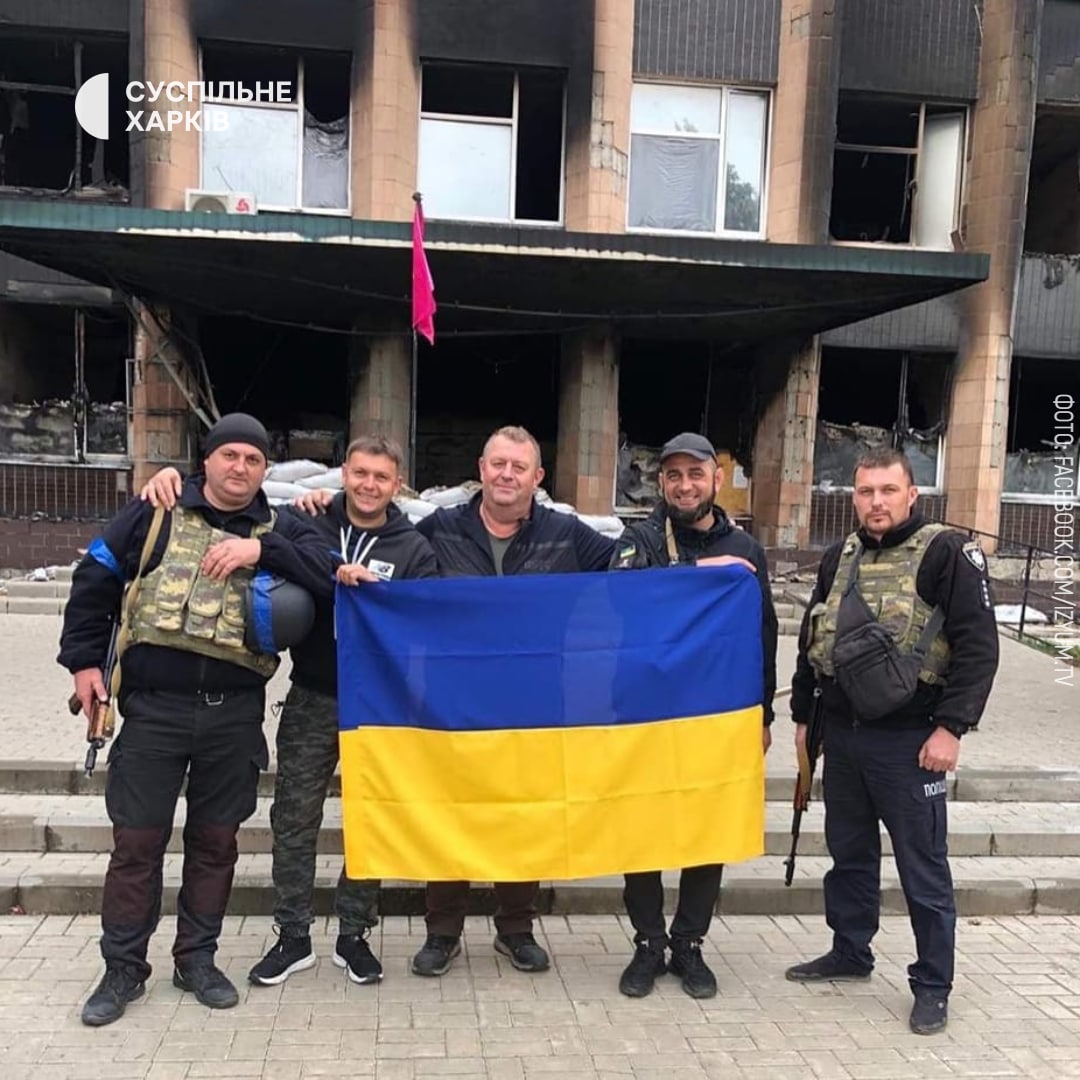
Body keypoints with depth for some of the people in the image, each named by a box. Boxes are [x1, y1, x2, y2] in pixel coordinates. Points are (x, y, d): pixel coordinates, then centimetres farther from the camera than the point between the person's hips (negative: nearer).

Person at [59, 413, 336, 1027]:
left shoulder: (279, 530, 5)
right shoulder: (156, 514, 4)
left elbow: (330, 575, -12)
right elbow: (94, 582, 8)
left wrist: (262, 550, -22)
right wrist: (84, 659, 2)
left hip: (235, 714, 1)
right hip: (154, 708, -1)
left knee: (216, 841, 12)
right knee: (137, 840, 7)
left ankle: (197, 958, 29)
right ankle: (123, 967, 24)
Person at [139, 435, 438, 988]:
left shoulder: (413, 548, 0)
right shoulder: (303, 522, 1)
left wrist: (367, 587, -24)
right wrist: (174, 476, -7)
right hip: (310, 698, 1)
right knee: (294, 818, 8)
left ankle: (354, 935, 27)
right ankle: (293, 937, 25)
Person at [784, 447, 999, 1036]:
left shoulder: (947, 552, -9)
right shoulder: (839, 558, 10)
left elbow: (978, 645, -12)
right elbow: (811, 640, 17)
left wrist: (951, 726, -17)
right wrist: (804, 714, 17)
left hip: (908, 741, -6)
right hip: (842, 733, 6)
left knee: (923, 866, 5)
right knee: (849, 852, 18)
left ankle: (933, 985, 20)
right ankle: (850, 952, 35)